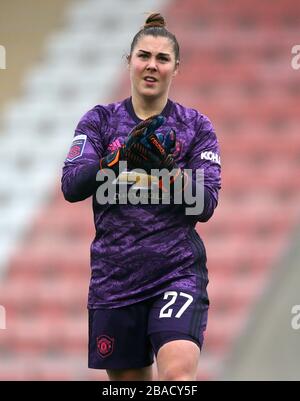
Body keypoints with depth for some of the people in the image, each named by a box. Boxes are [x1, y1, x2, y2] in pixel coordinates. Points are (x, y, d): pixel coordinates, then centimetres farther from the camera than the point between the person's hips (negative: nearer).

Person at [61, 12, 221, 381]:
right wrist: (121, 160, -24)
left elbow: (206, 205, -4)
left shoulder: (196, 126, 4)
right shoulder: (99, 121, 6)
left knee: (178, 374, -24)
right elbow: (71, 185, -8)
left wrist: (168, 171, -21)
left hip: (178, 271, -2)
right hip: (114, 277, 2)